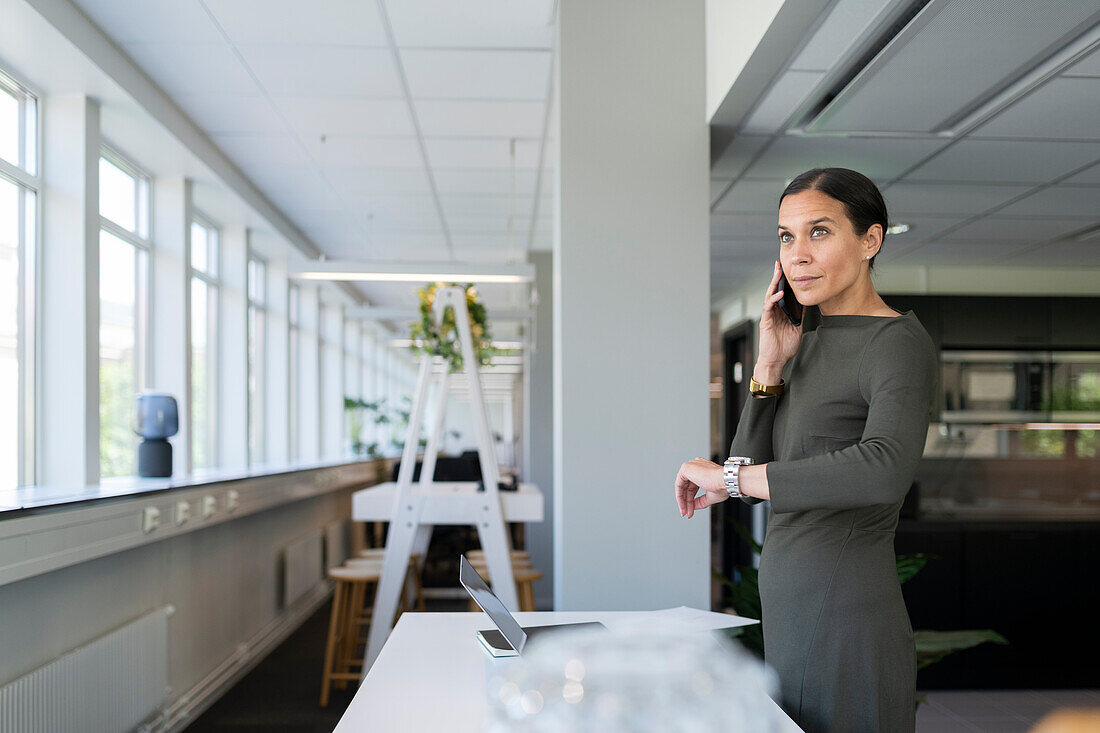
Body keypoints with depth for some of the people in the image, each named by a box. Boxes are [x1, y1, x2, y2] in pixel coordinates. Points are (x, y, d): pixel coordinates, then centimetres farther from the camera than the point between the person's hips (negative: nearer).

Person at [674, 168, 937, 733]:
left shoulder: (899, 343, -13)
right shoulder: (811, 342, 12)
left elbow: (886, 467, -33)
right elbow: (754, 477, 6)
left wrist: (730, 475, -27)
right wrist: (770, 364, -3)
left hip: (847, 620, -8)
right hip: (789, 619, 8)